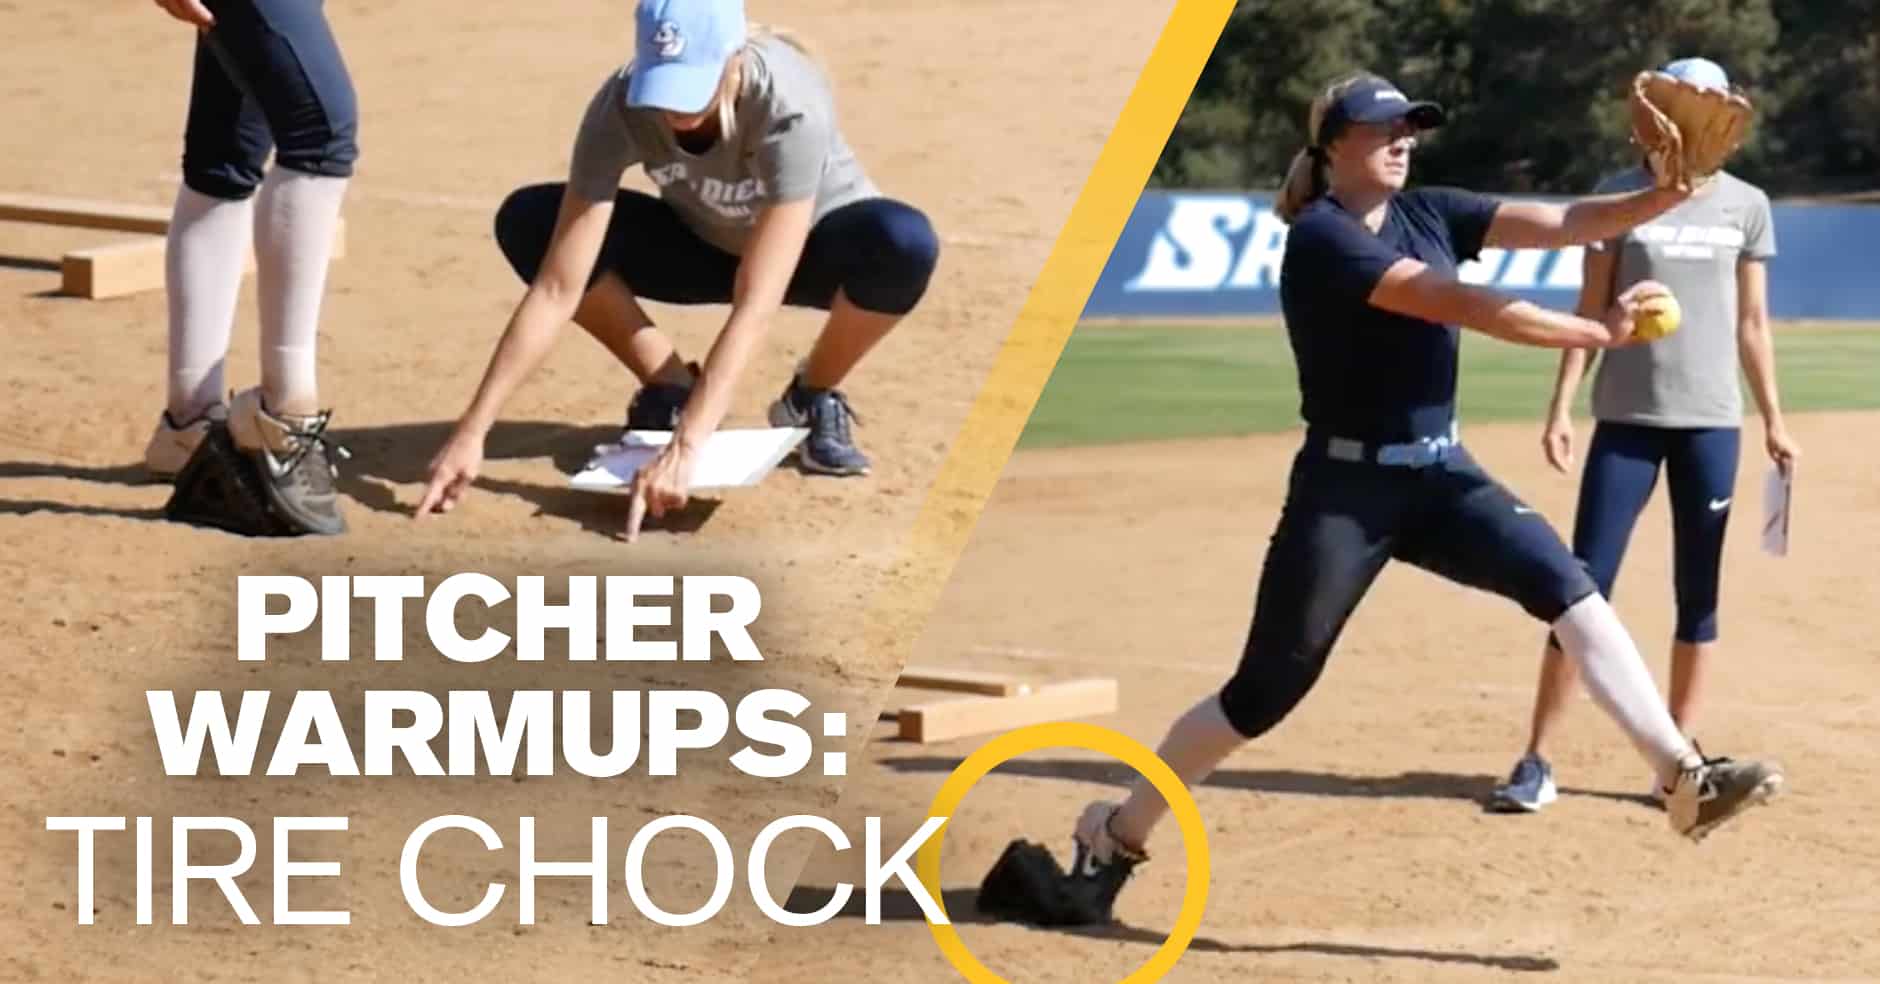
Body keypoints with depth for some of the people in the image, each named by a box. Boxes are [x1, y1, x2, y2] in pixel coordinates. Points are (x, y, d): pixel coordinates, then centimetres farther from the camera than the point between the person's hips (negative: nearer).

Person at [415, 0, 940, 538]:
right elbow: (557, 289, -32)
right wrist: (471, 431, -38)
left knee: (904, 242, -38)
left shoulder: (789, 105, -39)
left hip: (811, 246, -2)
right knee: (527, 220, -22)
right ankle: (671, 388, -3)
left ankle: (813, 398, -7)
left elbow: (754, 307, -44)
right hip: (701, 245, 3)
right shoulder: (623, 105, -31)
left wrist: (684, 447, -52)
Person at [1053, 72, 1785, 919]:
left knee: (1565, 583, -17)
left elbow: (1561, 224, -3)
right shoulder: (1319, 236, -15)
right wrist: (1600, 333, -30)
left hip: (1440, 475, 6)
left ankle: (1683, 778, -24)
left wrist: (1666, 197, -20)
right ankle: (1118, 832, 18)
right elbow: (1457, 305, -26)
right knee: (1266, 690, 0)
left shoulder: (1428, 214, 7)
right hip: (1345, 488, -6)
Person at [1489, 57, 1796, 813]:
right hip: (1627, 418, -2)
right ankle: (1536, 762, -2)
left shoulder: (1746, 206, 5)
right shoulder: (1619, 197, 0)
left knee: (1698, 593, 6)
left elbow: (1751, 323, 10)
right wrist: (1561, 407, -6)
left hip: (1711, 423, 2)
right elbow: (1591, 312, 1)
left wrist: (1774, 421, 7)